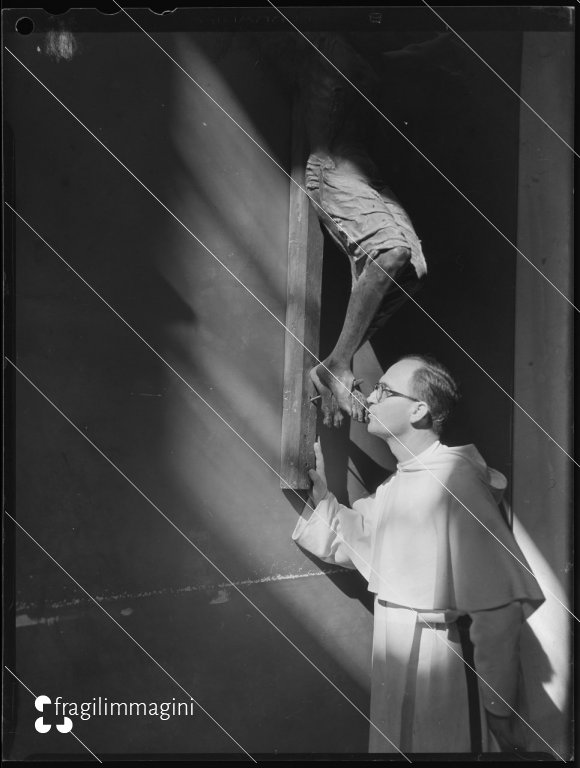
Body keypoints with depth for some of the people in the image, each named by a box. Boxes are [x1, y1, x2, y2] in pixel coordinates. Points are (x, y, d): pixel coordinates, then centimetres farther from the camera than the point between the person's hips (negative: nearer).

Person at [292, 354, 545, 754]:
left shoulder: (452, 480, -21)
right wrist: (322, 492, 5)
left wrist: (499, 707, -19)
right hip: (394, 658, 8)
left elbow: (501, 603, -24)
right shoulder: (398, 484, 8)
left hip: (428, 658, -8)